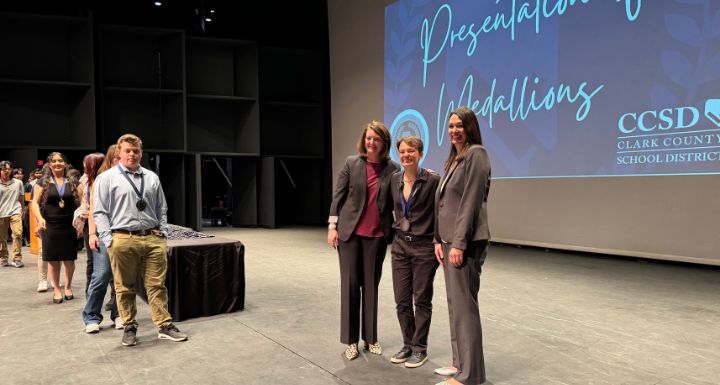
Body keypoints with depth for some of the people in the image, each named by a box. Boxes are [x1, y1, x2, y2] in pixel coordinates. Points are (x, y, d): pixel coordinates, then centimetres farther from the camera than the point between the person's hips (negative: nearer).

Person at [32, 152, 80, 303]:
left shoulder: (73, 182, 7)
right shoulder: (43, 182, 3)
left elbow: (81, 202, 8)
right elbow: (35, 202, -1)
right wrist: (39, 218, -17)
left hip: (69, 226, 1)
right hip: (50, 226, -1)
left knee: (69, 259, 6)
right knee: (53, 259, 5)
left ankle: (68, 286, 26)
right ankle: (56, 289, 18)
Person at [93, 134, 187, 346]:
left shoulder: (152, 177, 15)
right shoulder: (107, 178, 4)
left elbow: (161, 209, 18)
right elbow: (99, 212, 0)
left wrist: (163, 234, 9)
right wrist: (108, 240, -8)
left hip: (153, 238, 3)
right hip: (123, 239, -3)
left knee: (157, 285, 4)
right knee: (125, 287, 6)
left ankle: (165, 326, 10)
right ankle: (129, 328, 19)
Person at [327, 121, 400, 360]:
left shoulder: (393, 169, 2)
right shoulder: (351, 163, 1)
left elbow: (397, 202, 5)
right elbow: (338, 196, 2)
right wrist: (332, 226, -3)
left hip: (377, 234, 1)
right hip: (350, 231, -1)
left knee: (371, 285, 8)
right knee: (350, 284, 3)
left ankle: (371, 338, 20)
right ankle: (351, 340, 13)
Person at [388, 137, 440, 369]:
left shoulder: (433, 180, -11)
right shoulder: (394, 180, 5)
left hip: (424, 247, -5)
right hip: (400, 245, 5)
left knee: (422, 300, 6)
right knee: (402, 300, 8)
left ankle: (420, 349, 19)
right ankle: (408, 344, 24)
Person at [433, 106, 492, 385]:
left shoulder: (476, 154, -9)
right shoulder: (453, 159, 18)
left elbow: (470, 202, -16)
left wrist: (459, 243, -18)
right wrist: (439, 240, 10)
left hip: (466, 242, -9)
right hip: (449, 239, 9)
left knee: (464, 305, -5)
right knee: (455, 304, 12)